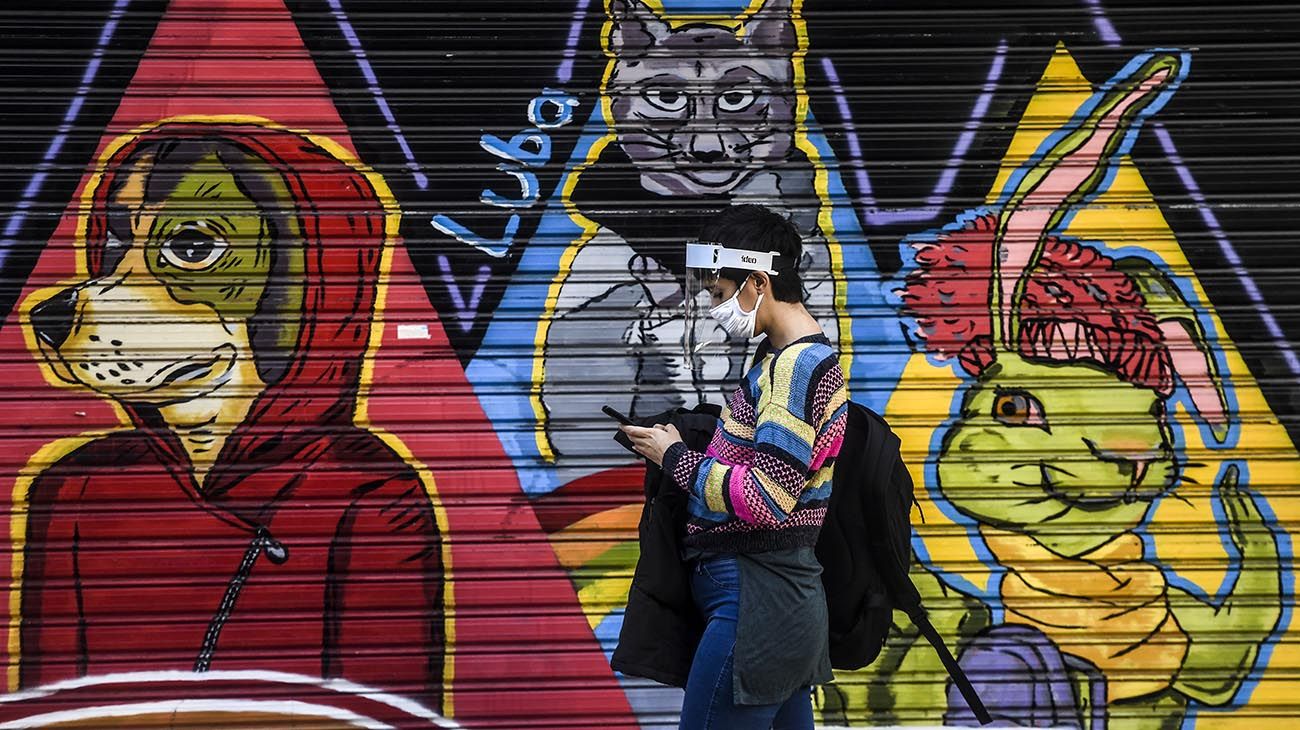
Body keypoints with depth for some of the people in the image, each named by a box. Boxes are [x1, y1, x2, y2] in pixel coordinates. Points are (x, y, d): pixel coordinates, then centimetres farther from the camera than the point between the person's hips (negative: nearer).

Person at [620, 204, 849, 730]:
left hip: (753, 603, -10)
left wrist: (676, 457, -11)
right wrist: (681, 447, 8)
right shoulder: (780, 356, 15)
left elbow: (766, 500, -23)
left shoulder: (798, 365, -16)